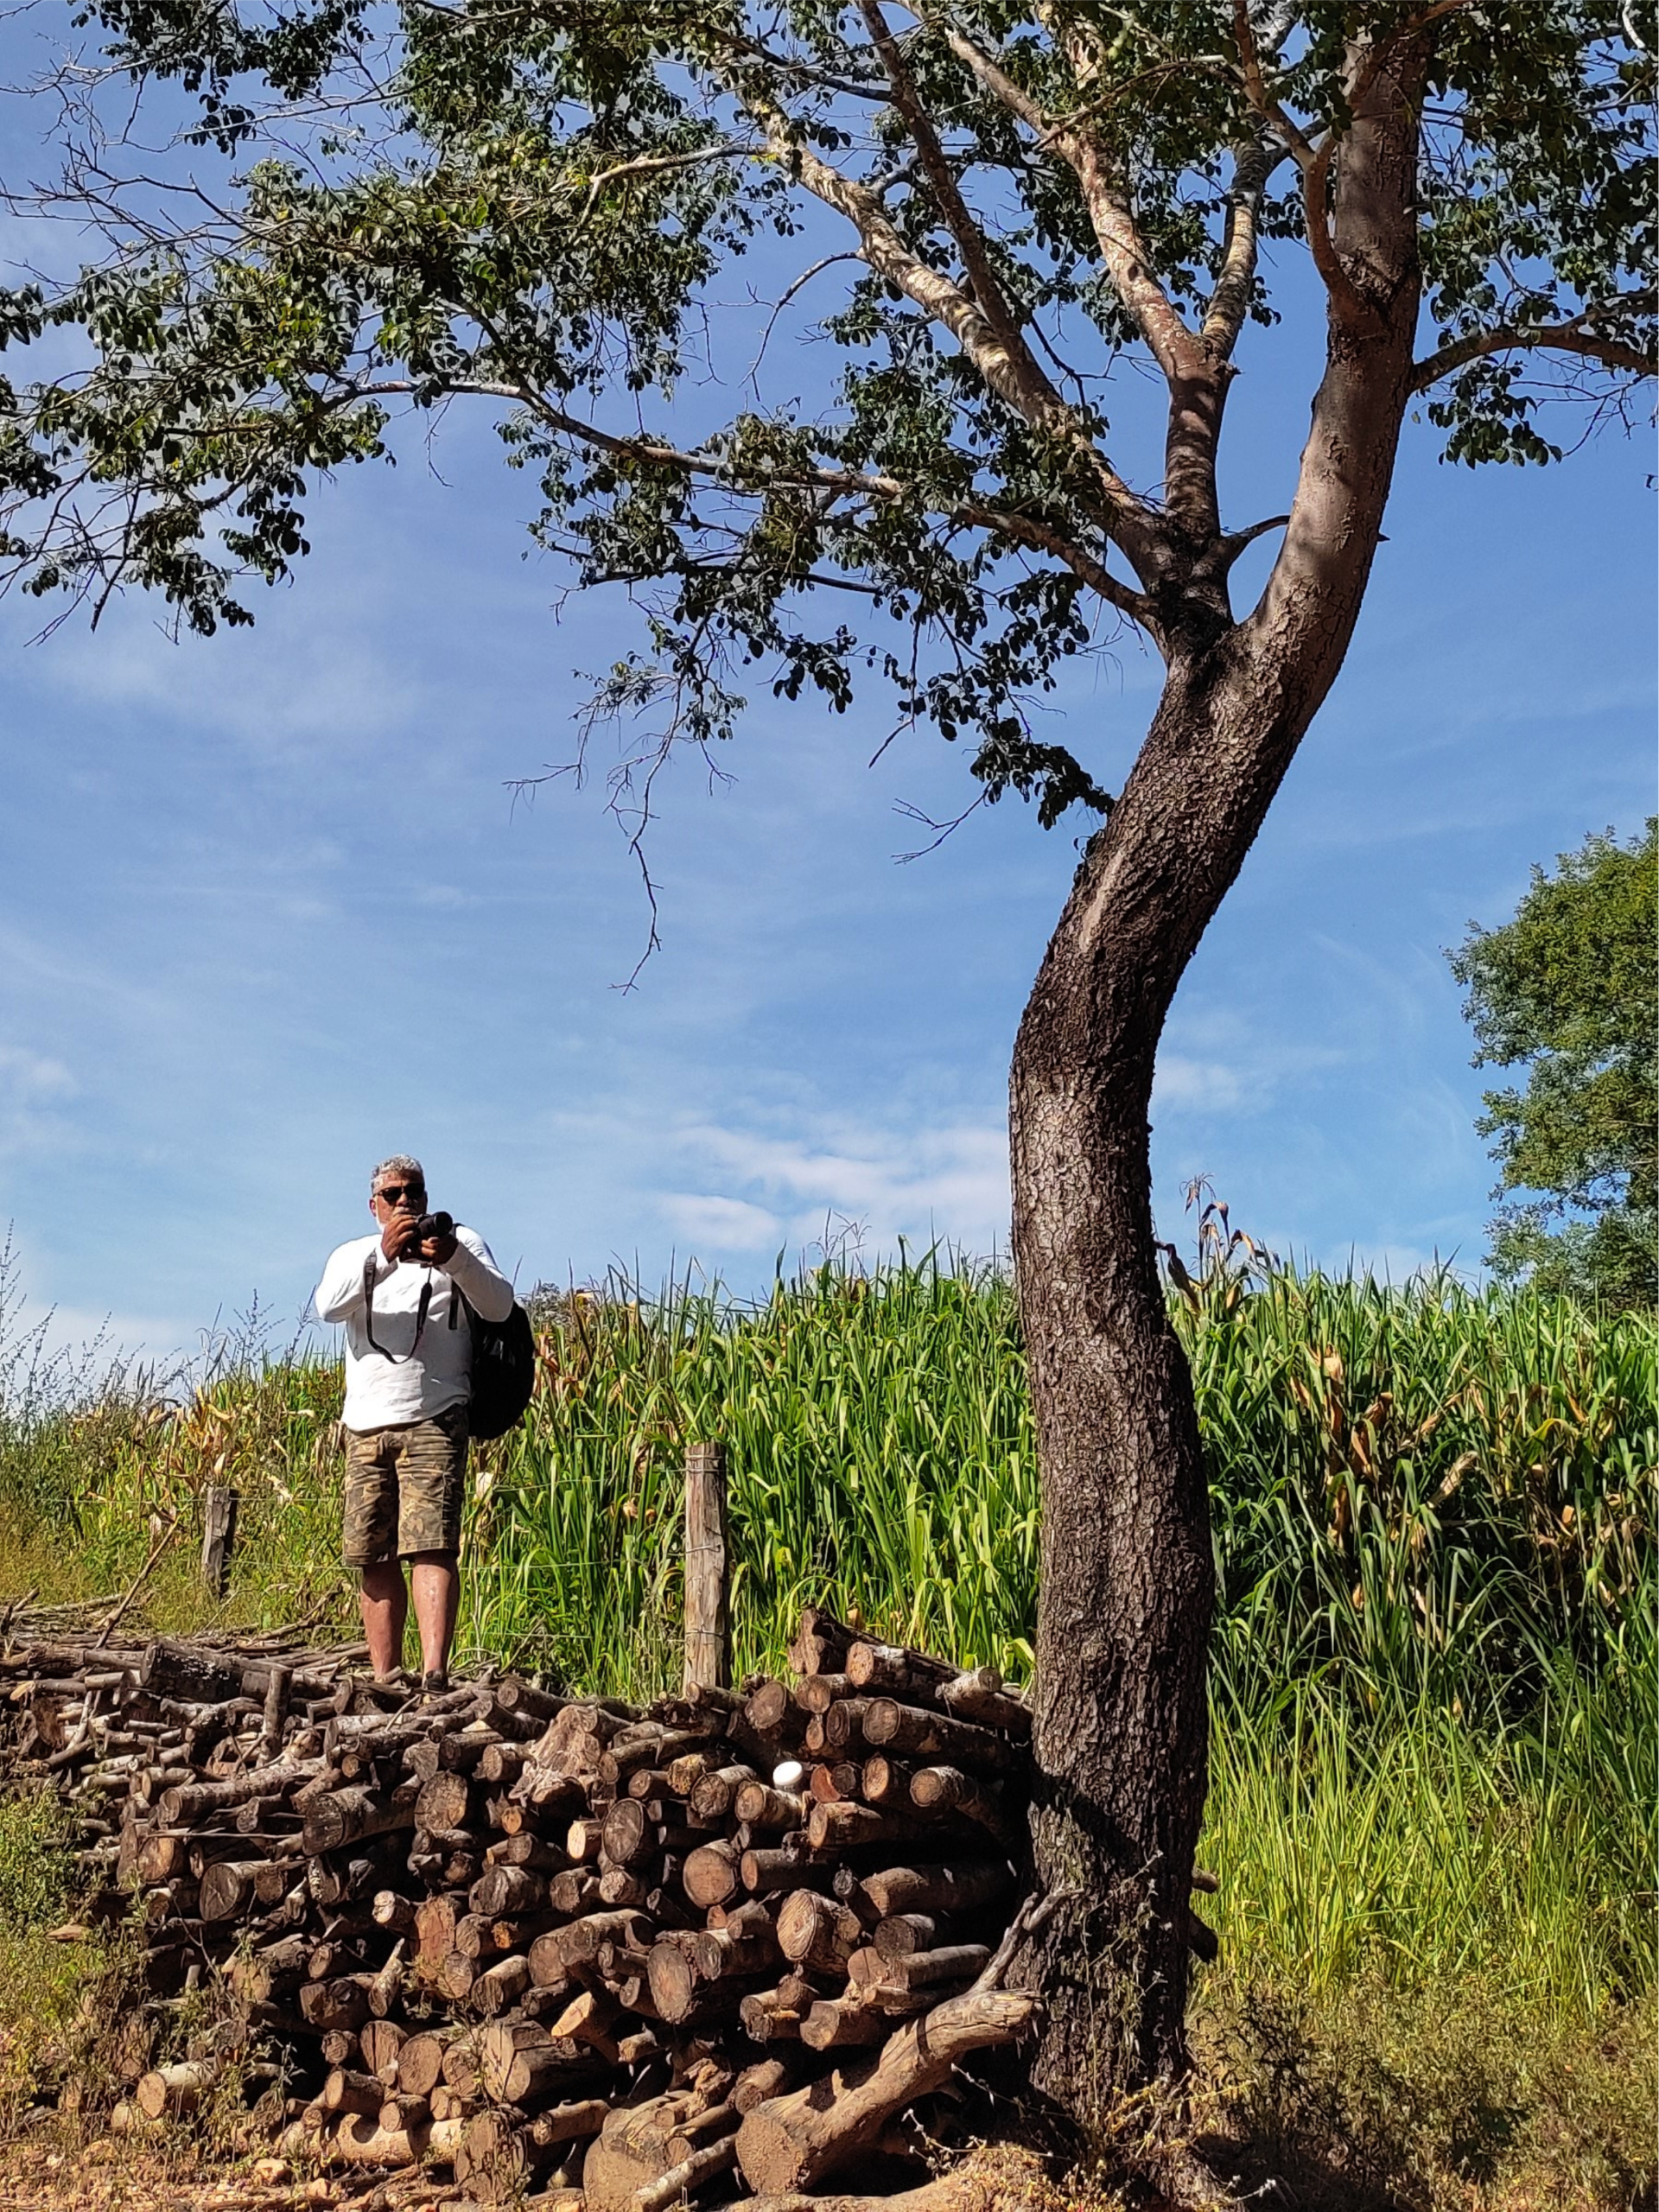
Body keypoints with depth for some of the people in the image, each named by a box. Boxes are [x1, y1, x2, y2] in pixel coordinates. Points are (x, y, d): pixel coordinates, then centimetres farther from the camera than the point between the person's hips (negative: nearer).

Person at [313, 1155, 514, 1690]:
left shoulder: (461, 1242, 11)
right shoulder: (352, 1255, 17)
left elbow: (500, 1307, -5)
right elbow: (329, 1305, -5)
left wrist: (453, 1260, -22)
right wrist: (384, 1254, -20)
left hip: (433, 1421, -4)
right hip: (365, 1426, 4)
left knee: (431, 1545, -16)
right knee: (373, 1559, 3)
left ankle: (435, 1672, -27)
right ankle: (384, 1681, 9)